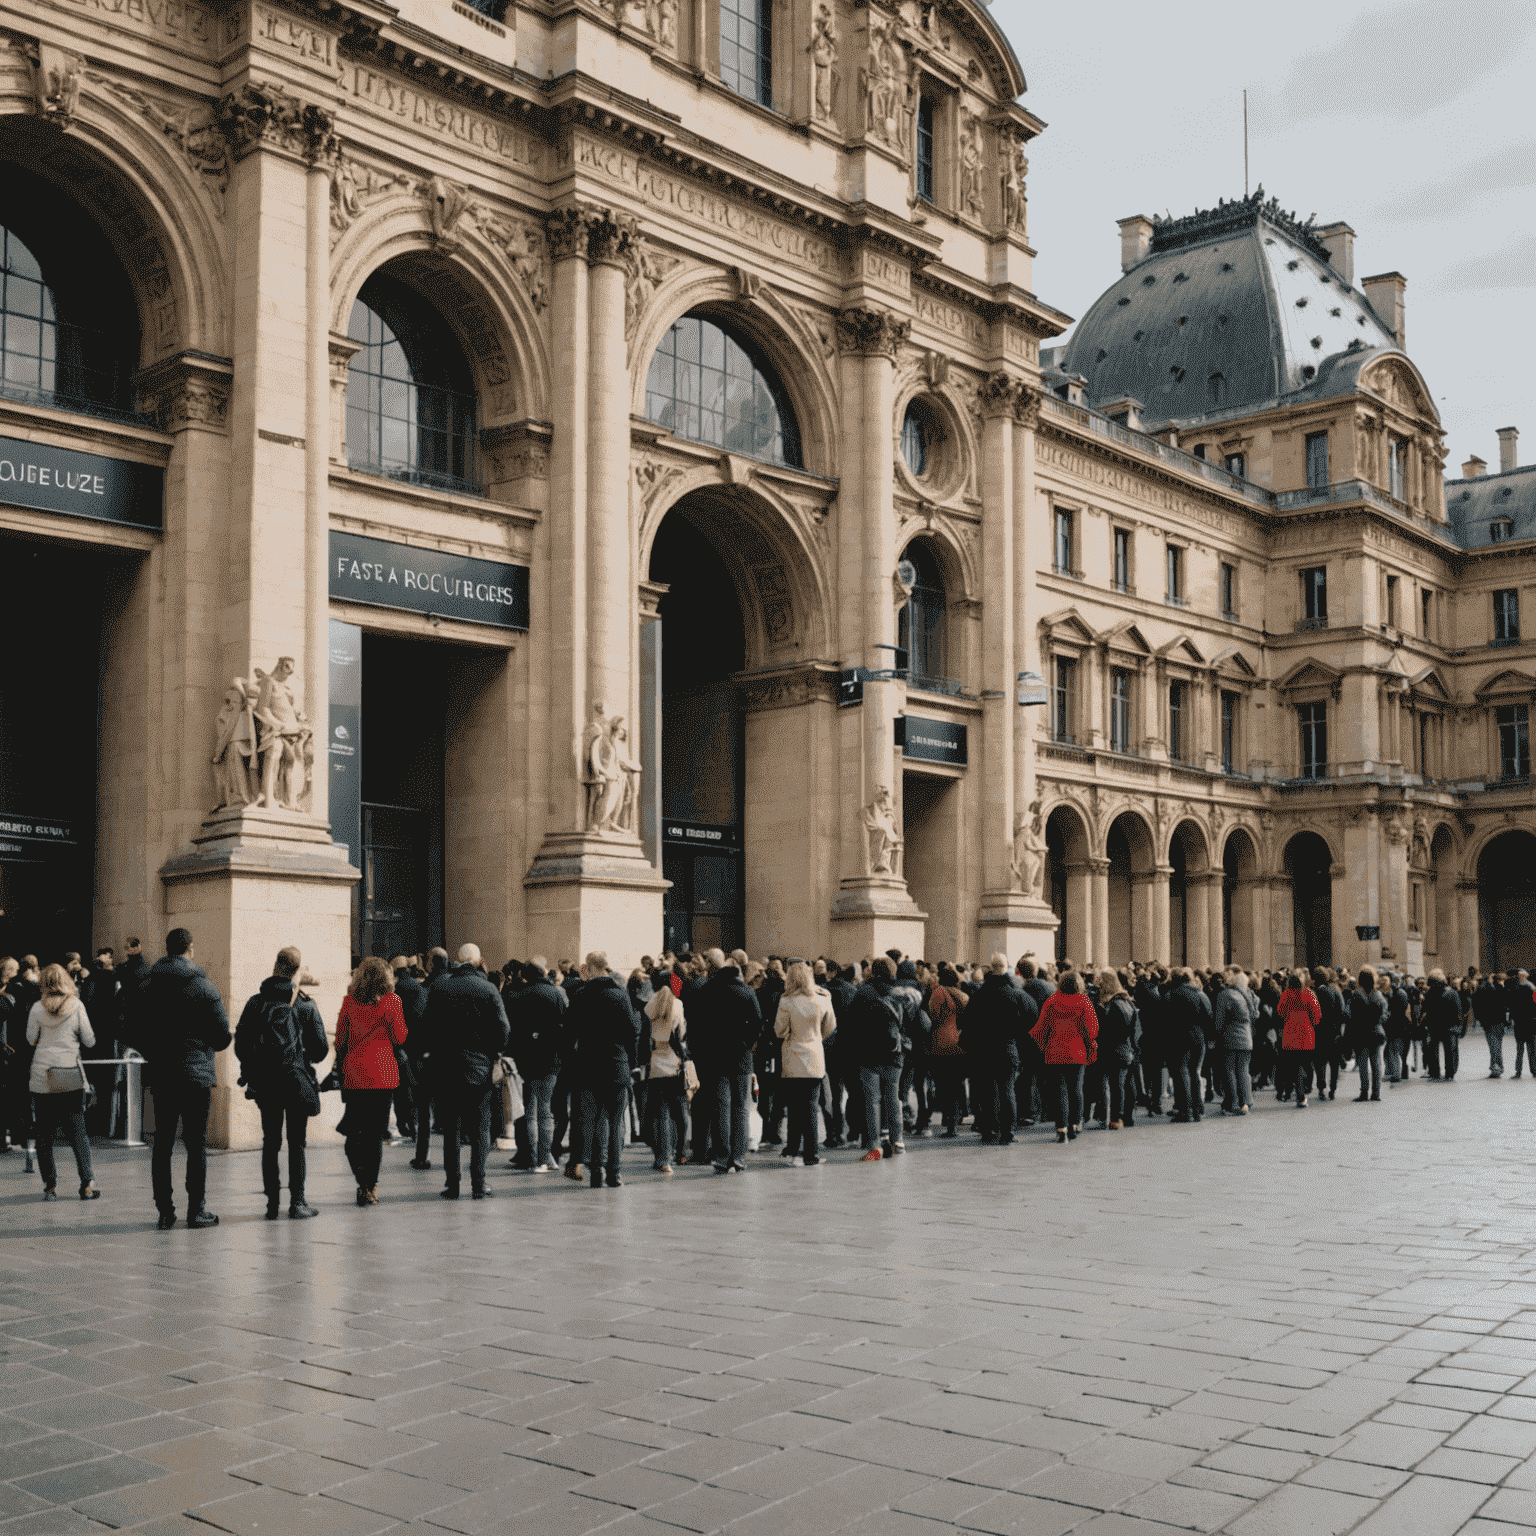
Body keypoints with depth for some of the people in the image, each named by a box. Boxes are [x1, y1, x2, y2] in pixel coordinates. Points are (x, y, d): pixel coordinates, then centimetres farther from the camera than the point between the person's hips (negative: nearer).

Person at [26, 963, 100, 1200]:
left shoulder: (37, 1008, -1)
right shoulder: (77, 1006, -1)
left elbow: (30, 1041, 5)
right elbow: (89, 1041, 1)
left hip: (42, 1076, 0)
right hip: (71, 1076, 0)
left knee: (44, 1134, 7)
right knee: (78, 1130, 5)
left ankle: (50, 1186, 4)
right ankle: (87, 1185, 0)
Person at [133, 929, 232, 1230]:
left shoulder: (146, 985, 5)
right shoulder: (202, 985, -6)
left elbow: (133, 1035, 5)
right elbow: (223, 1036, -7)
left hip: (159, 1077, 3)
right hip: (196, 1075, -3)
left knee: (162, 1143, 8)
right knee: (197, 1143, 3)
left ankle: (165, 1211, 8)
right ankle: (197, 1211, 4)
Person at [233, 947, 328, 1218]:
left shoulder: (256, 1003, 3)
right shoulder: (305, 1005, -5)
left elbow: (241, 1043, 2)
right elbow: (321, 1047, -4)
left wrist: (251, 1071, 15)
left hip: (264, 1082, 3)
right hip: (296, 1079, -3)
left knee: (270, 1142, 10)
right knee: (297, 1143, 3)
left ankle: (272, 1203, 9)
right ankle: (297, 1203, 2)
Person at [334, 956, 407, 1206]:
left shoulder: (349, 1001, 3)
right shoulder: (391, 1001, -4)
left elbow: (340, 1038, 7)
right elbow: (399, 1038, 1)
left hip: (353, 1073, 2)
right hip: (382, 1073, -2)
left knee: (354, 1132, 9)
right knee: (375, 1133, 4)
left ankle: (362, 1184, 1)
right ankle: (370, 1188, 3)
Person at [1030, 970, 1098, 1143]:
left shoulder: (1052, 1001, -1)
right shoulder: (1084, 1002, 0)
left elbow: (1042, 1027, 2)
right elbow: (1091, 1027, 0)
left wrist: (1042, 1048, 14)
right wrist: (1091, 1049, 12)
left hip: (1055, 1053, -1)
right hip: (1077, 1054, 1)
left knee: (1060, 1090, -1)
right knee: (1075, 1089, 12)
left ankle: (1062, 1129, -10)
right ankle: (1074, 1126, 15)